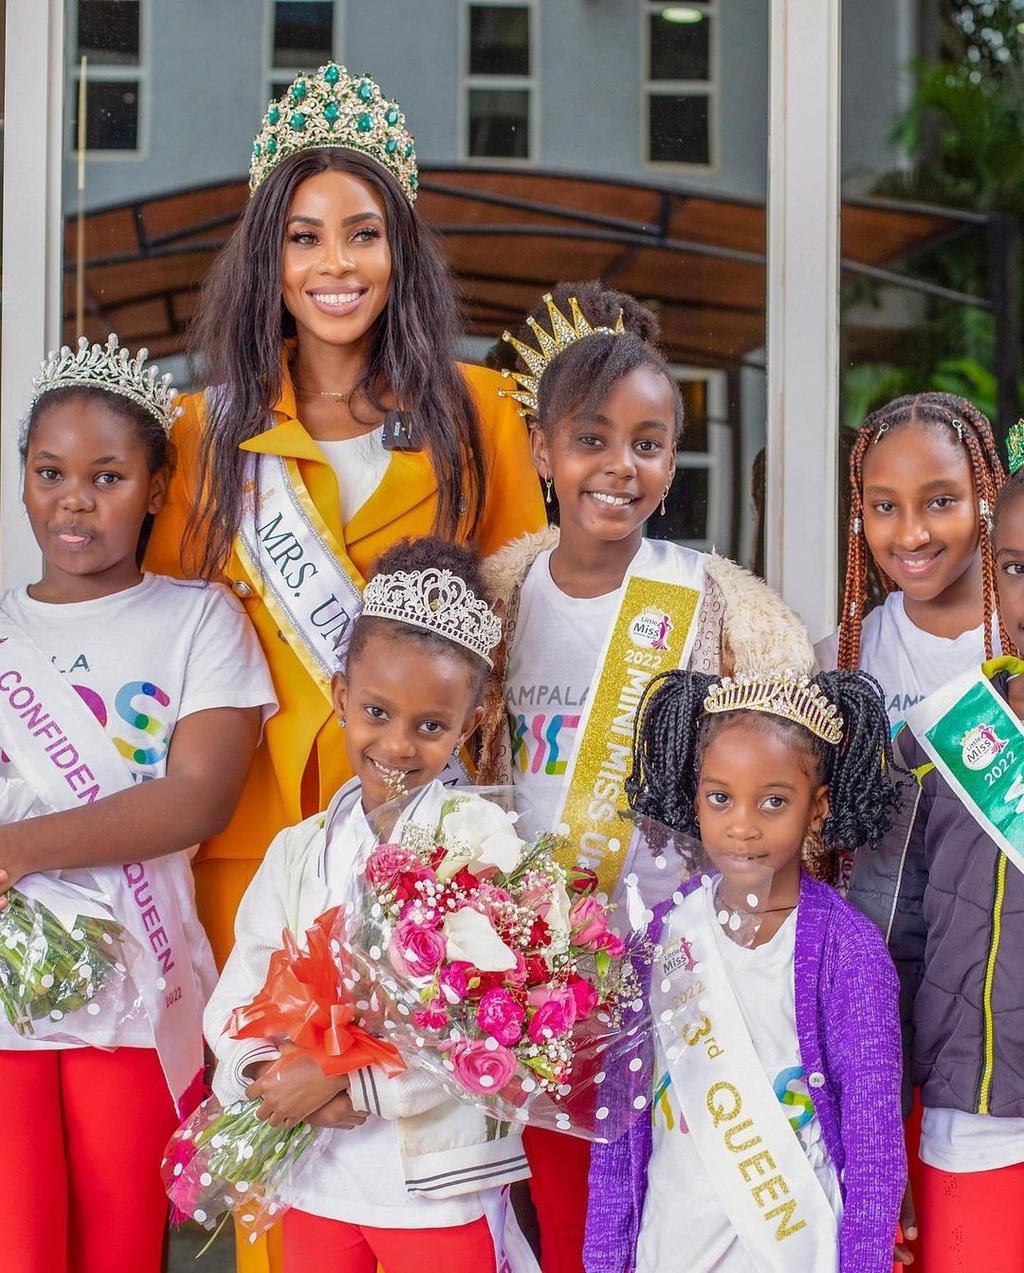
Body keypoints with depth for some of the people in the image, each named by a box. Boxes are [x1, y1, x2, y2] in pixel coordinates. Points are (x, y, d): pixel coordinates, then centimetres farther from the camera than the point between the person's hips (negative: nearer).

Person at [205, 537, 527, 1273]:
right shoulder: (300, 853, 7)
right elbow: (238, 1001, 5)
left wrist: (346, 1075, -20)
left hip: (440, 1189, -4)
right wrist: (266, 1075, -16)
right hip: (315, 1183, 5)